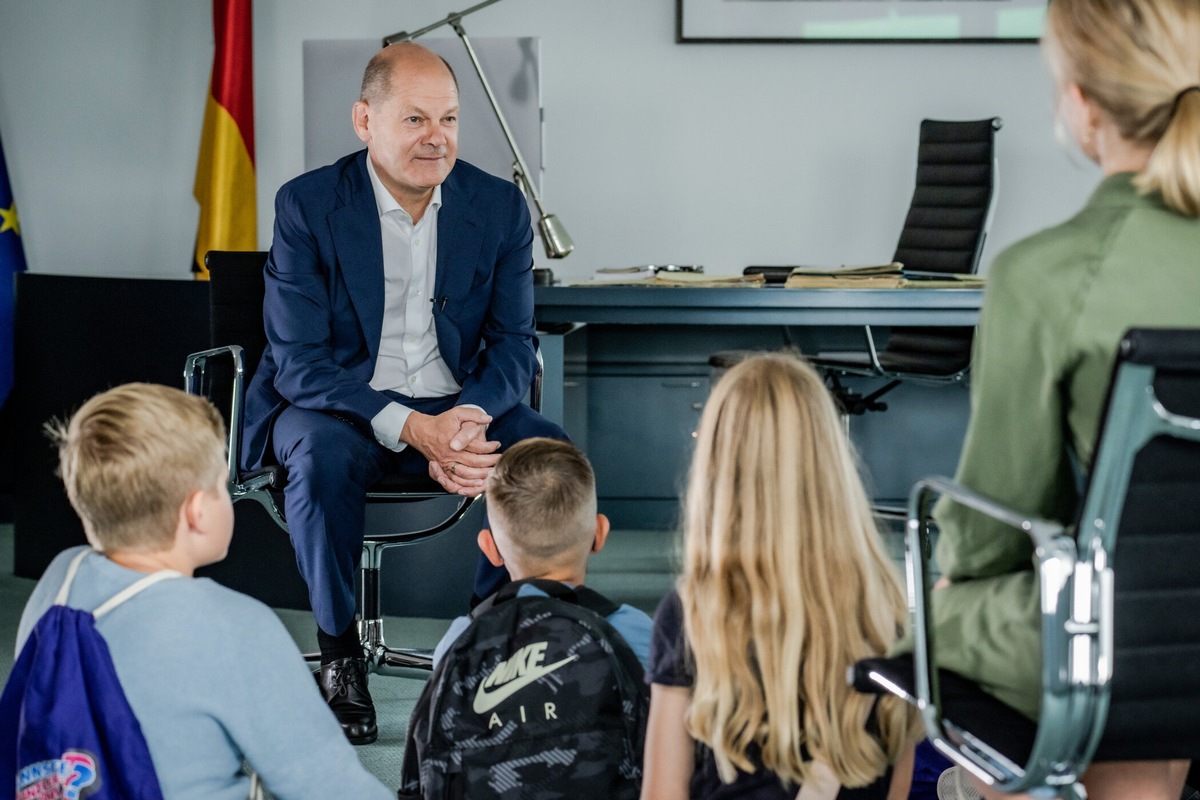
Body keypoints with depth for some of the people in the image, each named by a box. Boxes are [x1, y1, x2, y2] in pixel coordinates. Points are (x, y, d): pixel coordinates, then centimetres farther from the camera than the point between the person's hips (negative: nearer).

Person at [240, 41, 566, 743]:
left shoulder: (499, 206, -1)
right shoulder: (307, 205, -11)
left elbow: (514, 343, 1)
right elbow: (299, 362, -15)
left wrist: (468, 416, -23)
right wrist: (408, 427, -30)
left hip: (458, 403, 3)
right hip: (336, 401, -3)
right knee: (325, 456, -37)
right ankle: (340, 652, -15)